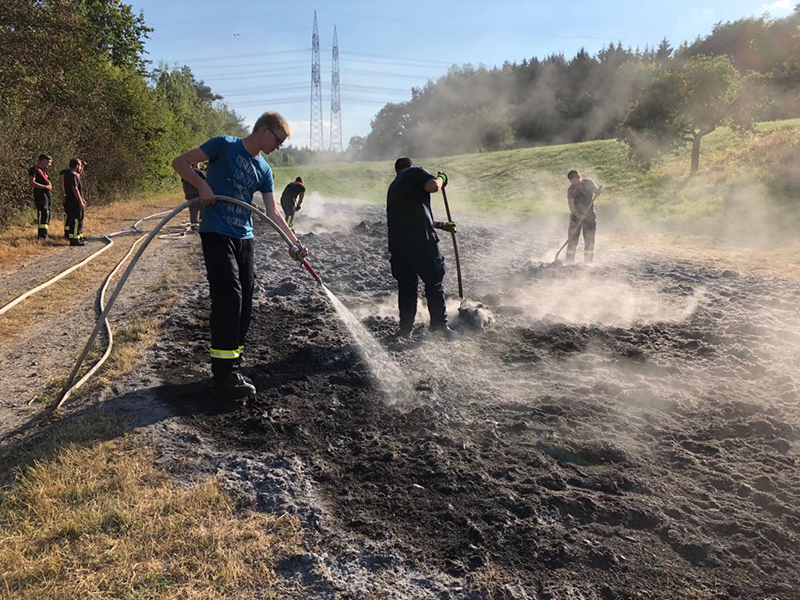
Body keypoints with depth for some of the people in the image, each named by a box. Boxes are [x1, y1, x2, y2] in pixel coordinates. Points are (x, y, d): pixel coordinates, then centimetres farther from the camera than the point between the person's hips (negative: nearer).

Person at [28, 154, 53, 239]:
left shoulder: (44, 171, 24)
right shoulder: (34, 169, -3)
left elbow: (50, 185, 23)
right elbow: (32, 183, -14)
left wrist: (49, 185, 0)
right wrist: (45, 186, -15)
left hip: (48, 194, 9)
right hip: (40, 194, -9)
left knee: (47, 215, 7)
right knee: (44, 213, -18)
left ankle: (41, 234, 13)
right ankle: (42, 235, -21)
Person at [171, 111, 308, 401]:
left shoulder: (264, 170, 14)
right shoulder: (224, 145, -3)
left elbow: (273, 212, 10)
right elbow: (180, 162, -3)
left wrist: (293, 241, -2)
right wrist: (202, 184, -19)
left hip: (244, 238, 7)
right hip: (216, 234, -7)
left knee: (243, 305, 6)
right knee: (228, 299, -16)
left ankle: (231, 368, 18)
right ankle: (225, 377, -10)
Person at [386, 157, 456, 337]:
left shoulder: (393, 187, 27)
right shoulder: (416, 172, 4)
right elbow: (432, 187, -18)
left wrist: (440, 225, 34)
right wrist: (441, 179, 5)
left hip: (397, 241, 7)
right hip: (420, 239, -6)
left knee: (406, 284, 14)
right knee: (434, 281, 4)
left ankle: (405, 327, 15)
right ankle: (439, 325, 7)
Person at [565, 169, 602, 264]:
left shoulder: (589, 183, 1)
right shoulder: (571, 189, -5)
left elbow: (597, 192, 7)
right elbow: (571, 204, -13)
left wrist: (598, 191, -18)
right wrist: (577, 214, -28)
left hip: (590, 215, 1)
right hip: (576, 216, -1)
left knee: (589, 240, 2)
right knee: (572, 239, -3)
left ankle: (588, 262, 8)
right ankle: (569, 262, 3)